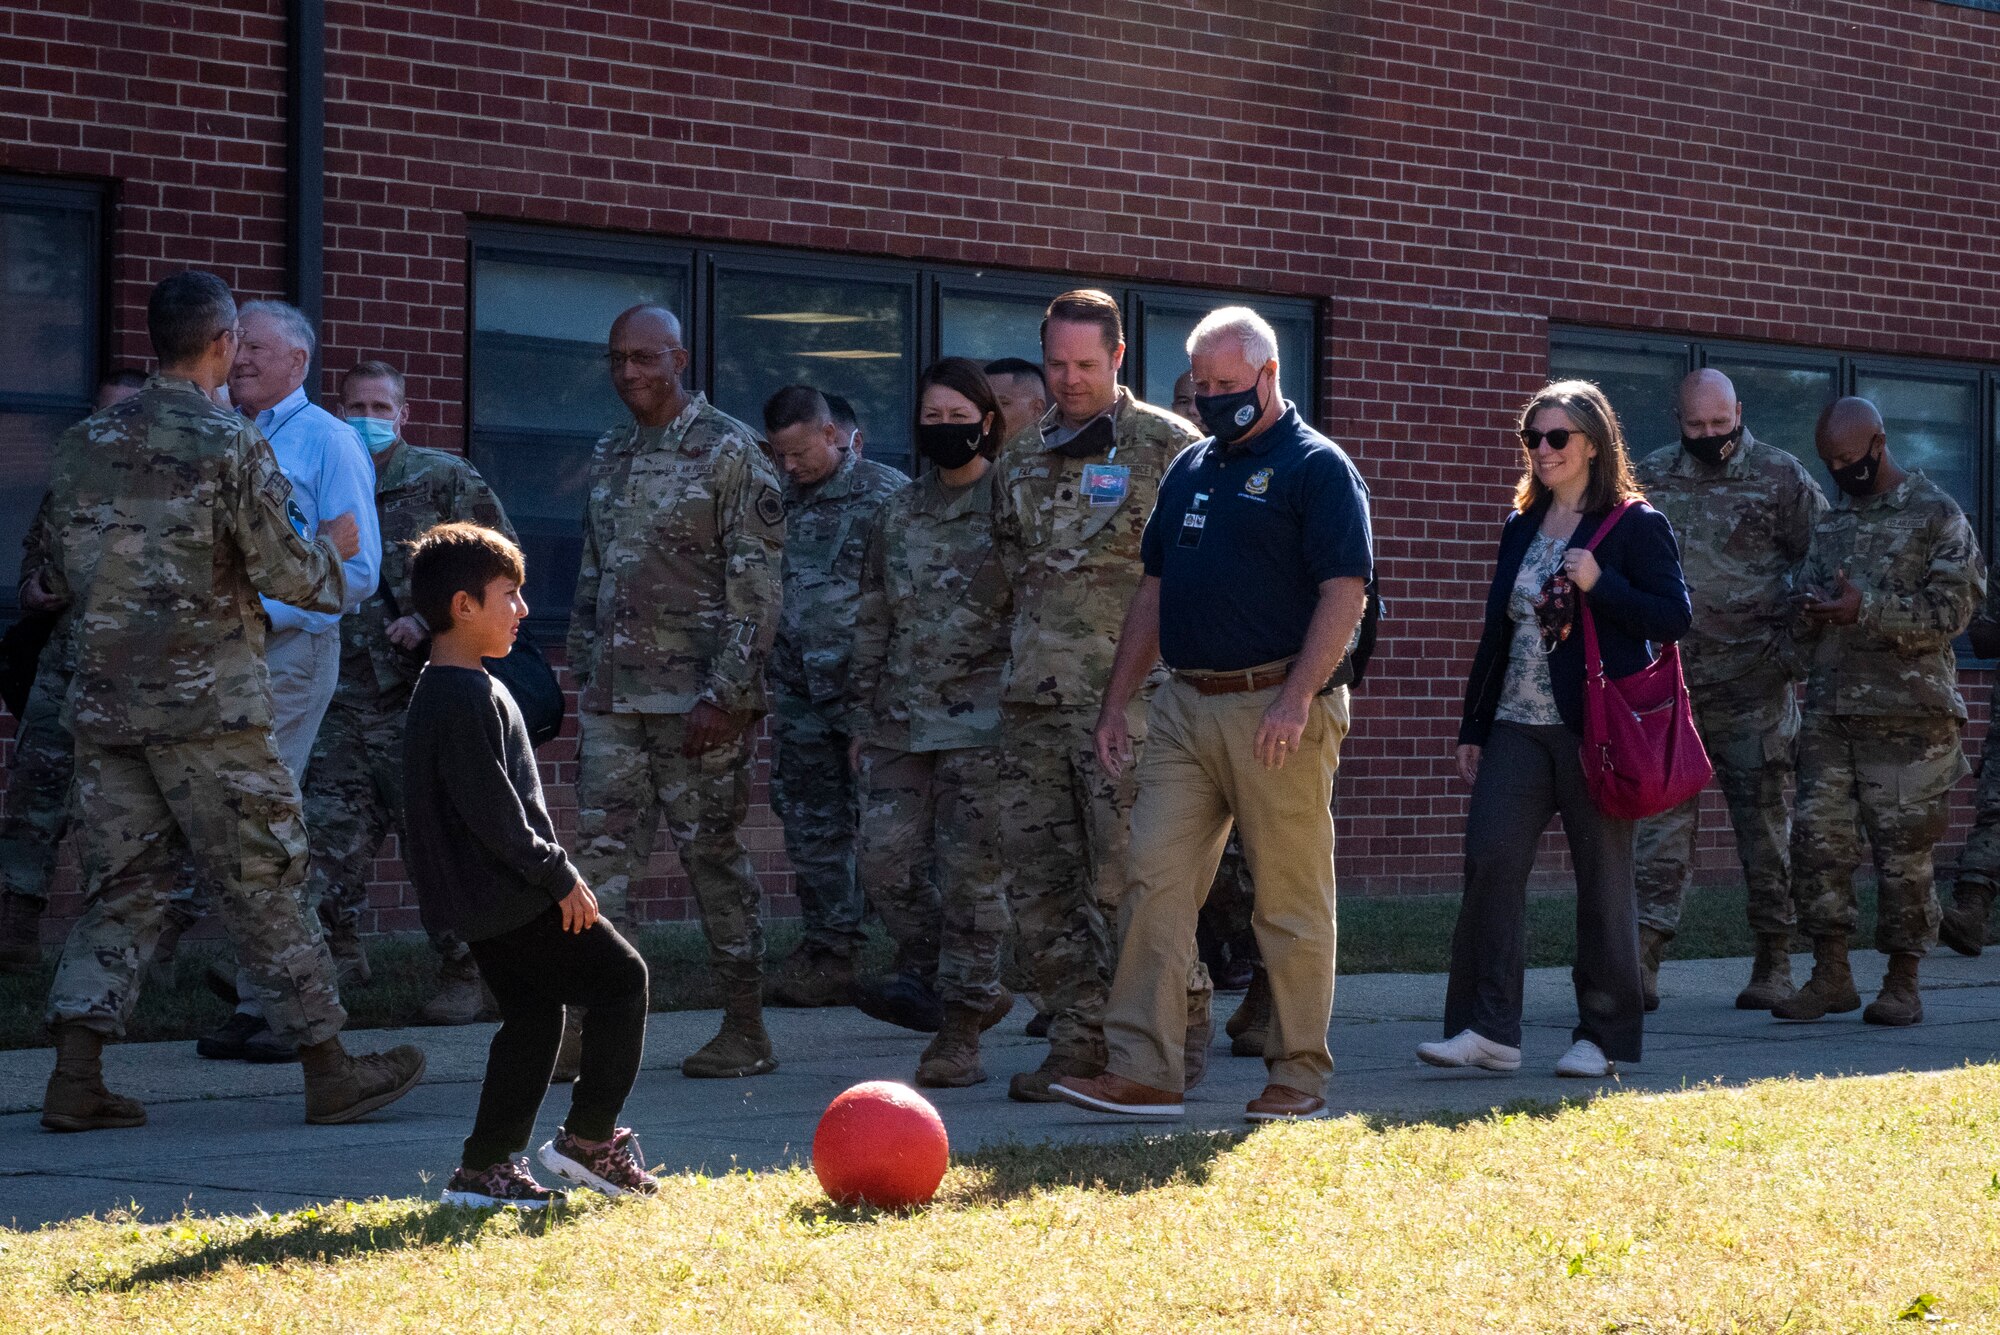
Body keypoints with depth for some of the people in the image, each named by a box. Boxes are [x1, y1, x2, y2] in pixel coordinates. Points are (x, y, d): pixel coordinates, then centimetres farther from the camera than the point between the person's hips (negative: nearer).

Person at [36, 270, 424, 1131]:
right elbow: (290, 577, -10)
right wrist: (335, 546, 11)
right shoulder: (231, 446, -10)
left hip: (105, 701, 5)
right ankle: (329, 1072, 10)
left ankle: (76, 1078, 2)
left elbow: (62, 578, 14)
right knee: (263, 885, 2)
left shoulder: (84, 444, 7)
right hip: (208, 704, -5)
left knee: (121, 886, 9)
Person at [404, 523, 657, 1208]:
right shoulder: (469, 698, -19)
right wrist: (560, 876, -16)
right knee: (620, 976, -1)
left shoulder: (439, 691, 15)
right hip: (510, 897, -10)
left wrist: (550, 874, 20)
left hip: (484, 900, 10)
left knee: (533, 1016, 15)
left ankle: (484, 1168, 15)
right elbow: (492, 813, -24)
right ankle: (588, 1138, 2)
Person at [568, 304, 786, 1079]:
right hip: (614, 696, 6)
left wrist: (724, 694, -17)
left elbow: (756, 584, -11)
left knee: (713, 854, 0)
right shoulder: (609, 456, 15)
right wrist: (584, 674, 15)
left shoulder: (729, 450, -6)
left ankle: (746, 1032, 9)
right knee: (602, 851, -1)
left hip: (699, 695, -6)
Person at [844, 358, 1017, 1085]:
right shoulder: (896, 513, 15)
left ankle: (960, 1031, 1)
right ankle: (955, 984, 22)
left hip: (979, 721, -5)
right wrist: (861, 717, 16)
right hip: (900, 720, 5)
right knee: (886, 861, 0)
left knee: (970, 871, -5)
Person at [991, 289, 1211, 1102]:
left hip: (1128, 698, -6)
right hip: (1033, 699, 6)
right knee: (1037, 879, 5)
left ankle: (1181, 1027, 7)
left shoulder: (1167, 447, -1)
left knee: (1125, 879, -8)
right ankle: (1080, 1041, 13)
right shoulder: (1020, 460, 16)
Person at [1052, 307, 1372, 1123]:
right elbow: (1154, 594, 22)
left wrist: (1297, 696, -21)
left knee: (1291, 898, 0)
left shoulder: (1317, 468, -3)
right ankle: (1143, 1071, -1)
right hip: (1184, 706, 7)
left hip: (1278, 707, -7)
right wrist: (1116, 704, 16)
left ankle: (1299, 1074, 9)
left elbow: (1345, 591, -12)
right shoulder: (1191, 470, 18)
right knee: (1155, 881, -1)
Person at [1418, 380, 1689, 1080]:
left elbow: (1674, 618, -7)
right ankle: (1488, 1029, -7)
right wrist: (1473, 726, 16)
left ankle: (1604, 1035, 11)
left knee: (1602, 877, 2)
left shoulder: (1636, 524, -1)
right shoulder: (1522, 526, 16)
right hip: (1517, 725, 5)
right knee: (1490, 860, -8)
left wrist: (1599, 585, -19)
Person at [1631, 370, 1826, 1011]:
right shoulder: (1648, 479, 9)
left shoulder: (1781, 477, 2)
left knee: (1763, 824, 5)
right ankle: (1641, 962, -8)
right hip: (1669, 685, 2)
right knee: (1662, 819, -4)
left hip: (1754, 687, -2)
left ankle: (1774, 964, 13)